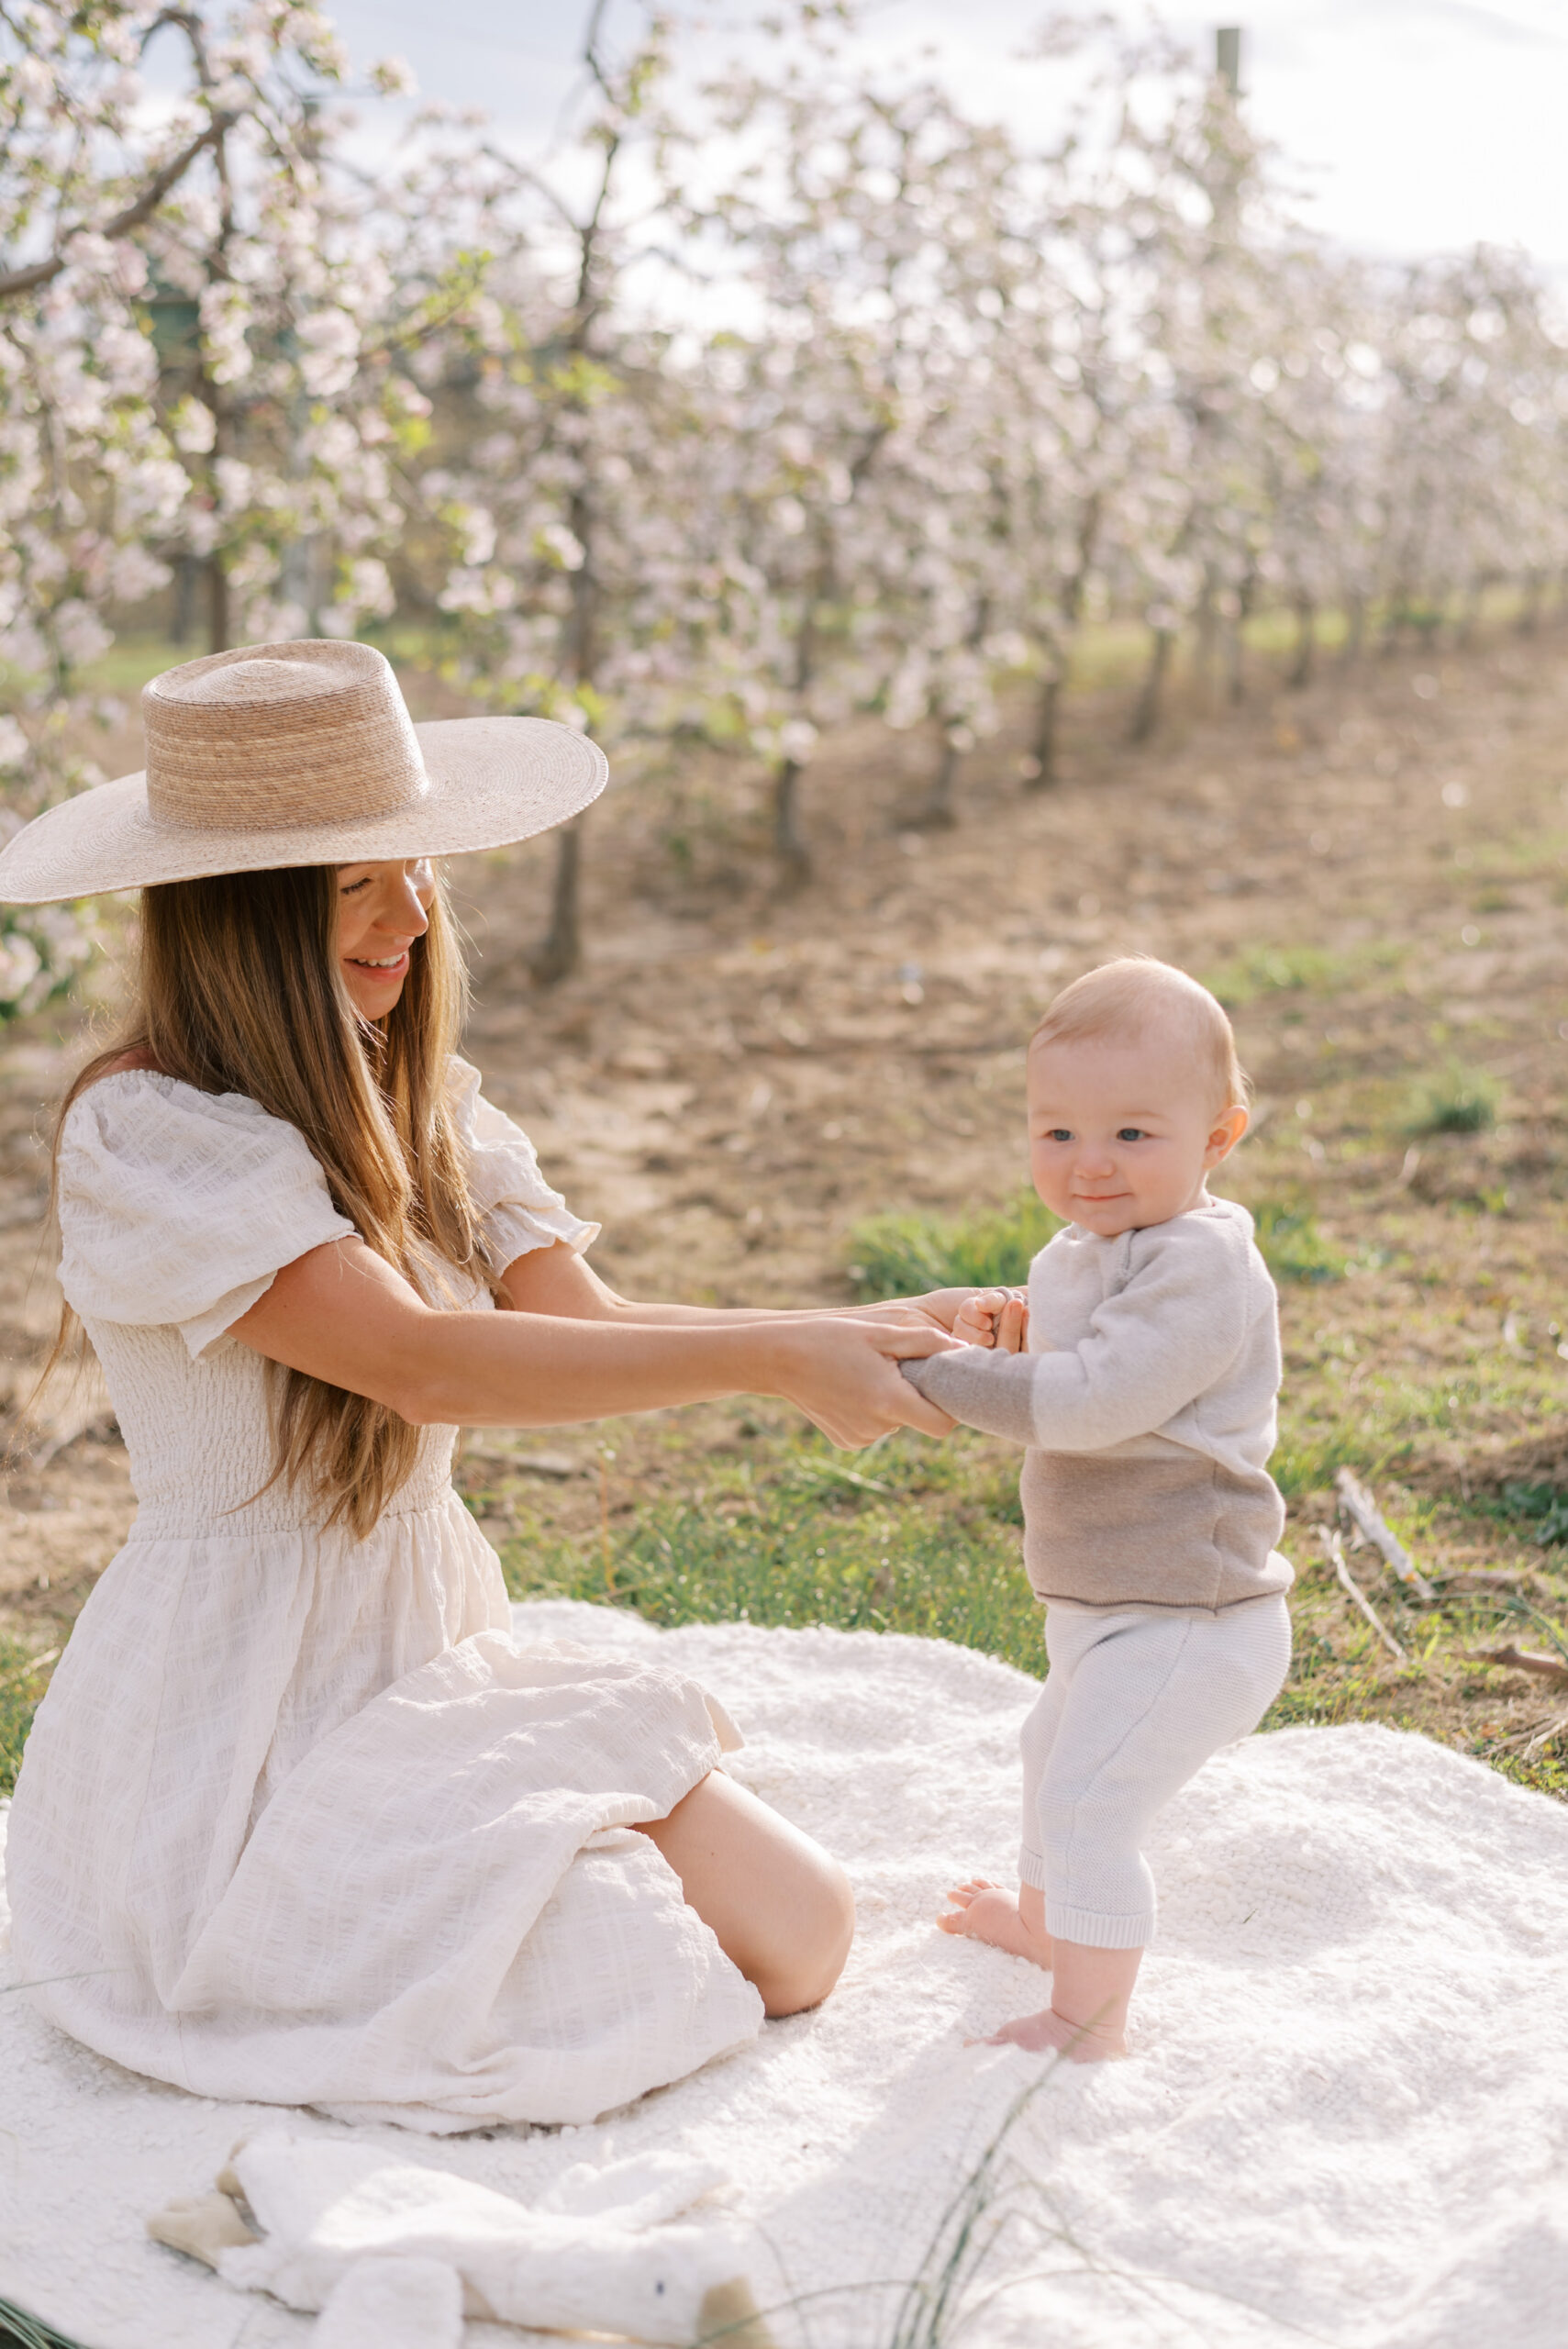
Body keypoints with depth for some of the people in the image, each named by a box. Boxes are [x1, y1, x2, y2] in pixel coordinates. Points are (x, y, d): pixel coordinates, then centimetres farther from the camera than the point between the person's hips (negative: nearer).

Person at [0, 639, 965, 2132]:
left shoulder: (413, 1106, 7)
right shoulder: (147, 1134, -19)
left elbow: (585, 1320, -5)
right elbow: (426, 1365, -28)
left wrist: (860, 1337, -20)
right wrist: (773, 1362, -30)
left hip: (437, 1666, 8)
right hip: (240, 1722, -8)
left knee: (798, 1936, 1)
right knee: (623, 2014, -17)